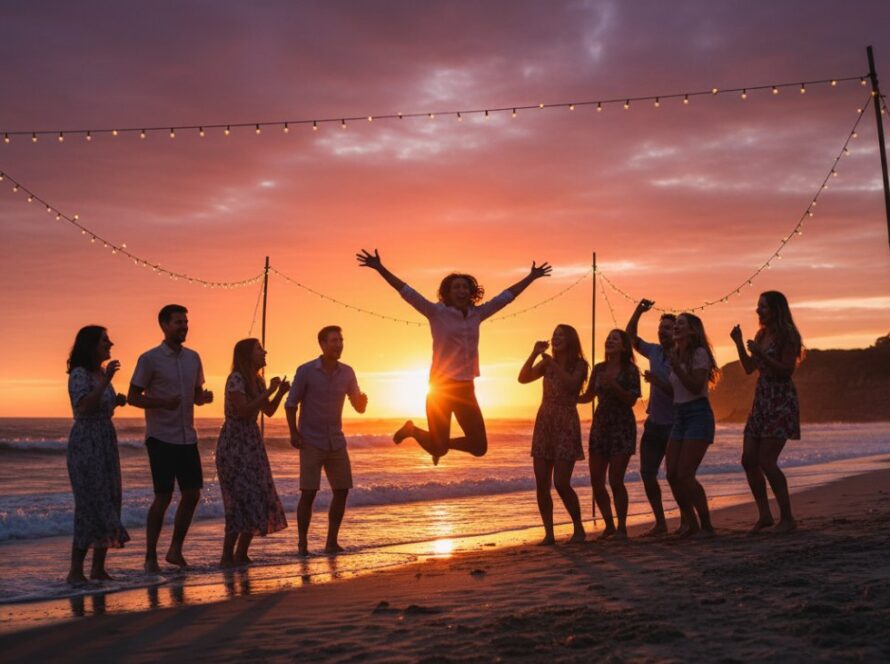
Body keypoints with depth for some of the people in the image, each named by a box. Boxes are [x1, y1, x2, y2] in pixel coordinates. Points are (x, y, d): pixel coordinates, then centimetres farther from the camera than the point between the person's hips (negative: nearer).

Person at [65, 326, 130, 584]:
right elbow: (84, 407, -25)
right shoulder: (79, 374, -11)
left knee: (108, 503, 7)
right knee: (90, 504, -10)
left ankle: (98, 568, 12)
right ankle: (76, 571, -5)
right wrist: (106, 380, -27)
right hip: (85, 444, -9)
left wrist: (117, 401, 7)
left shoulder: (101, 373, 14)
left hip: (106, 443, 9)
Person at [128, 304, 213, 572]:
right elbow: (133, 397, -6)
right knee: (163, 497, -4)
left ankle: (175, 550, 20)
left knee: (192, 494, 5)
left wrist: (204, 397, -4)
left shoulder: (193, 358, 10)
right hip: (161, 437, -6)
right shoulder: (149, 359, -7)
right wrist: (163, 403, -23)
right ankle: (150, 557, 8)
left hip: (187, 437, 6)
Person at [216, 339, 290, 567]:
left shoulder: (257, 380, 11)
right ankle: (227, 556, -4)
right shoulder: (236, 379, -14)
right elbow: (243, 411, -24)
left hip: (252, 443, 9)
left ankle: (241, 555, 15)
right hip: (233, 444, -9)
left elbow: (269, 411, 18)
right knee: (242, 499, -11)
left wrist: (280, 393, 2)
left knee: (258, 499, 7)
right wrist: (268, 392, -19)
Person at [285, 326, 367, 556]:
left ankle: (332, 542, 11)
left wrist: (363, 400, -16)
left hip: (336, 442, 4)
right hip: (312, 442, -4)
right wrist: (294, 433, -11)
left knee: (341, 491, 1)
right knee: (308, 492, -7)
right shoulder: (306, 371, -7)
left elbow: (359, 407, 7)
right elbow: (291, 404, -2)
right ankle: (303, 543, 3)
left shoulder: (347, 373, 4)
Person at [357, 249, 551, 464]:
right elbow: (407, 291, -12)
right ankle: (412, 429, 32)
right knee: (437, 449, -1)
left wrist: (531, 277, 23)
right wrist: (380, 268, -21)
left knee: (479, 447, 5)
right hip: (441, 387, -5)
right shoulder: (437, 312, -5)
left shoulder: (477, 314, 8)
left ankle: (442, 443, 34)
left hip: (466, 388, 5)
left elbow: (506, 296, 17)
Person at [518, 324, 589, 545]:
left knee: (561, 483, -9)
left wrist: (552, 362, -17)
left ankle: (579, 529, 8)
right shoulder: (546, 364, 12)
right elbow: (523, 378, 1)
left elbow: (572, 384, -18)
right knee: (542, 484, 0)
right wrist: (534, 354, -7)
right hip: (544, 423, 5)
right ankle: (549, 533, 8)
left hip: (566, 425, -5)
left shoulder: (579, 364, 0)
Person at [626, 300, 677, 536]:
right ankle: (660, 523, 17)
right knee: (647, 473, 7)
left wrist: (658, 382, -30)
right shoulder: (655, 351, 6)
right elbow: (630, 337, 11)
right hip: (653, 423, 7)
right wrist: (638, 311, -1)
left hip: (675, 425, -7)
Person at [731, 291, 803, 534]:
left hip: (781, 402, -8)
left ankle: (787, 518, -2)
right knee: (749, 460, 4)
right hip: (761, 400, 8)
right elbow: (749, 368, 17)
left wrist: (761, 354, -20)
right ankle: (764, 514, 14)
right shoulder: (761, 335, 14)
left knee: (766, 461, -12)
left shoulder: (787, 335, -9)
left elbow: (787, 370, -15)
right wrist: (739, 344, 7)